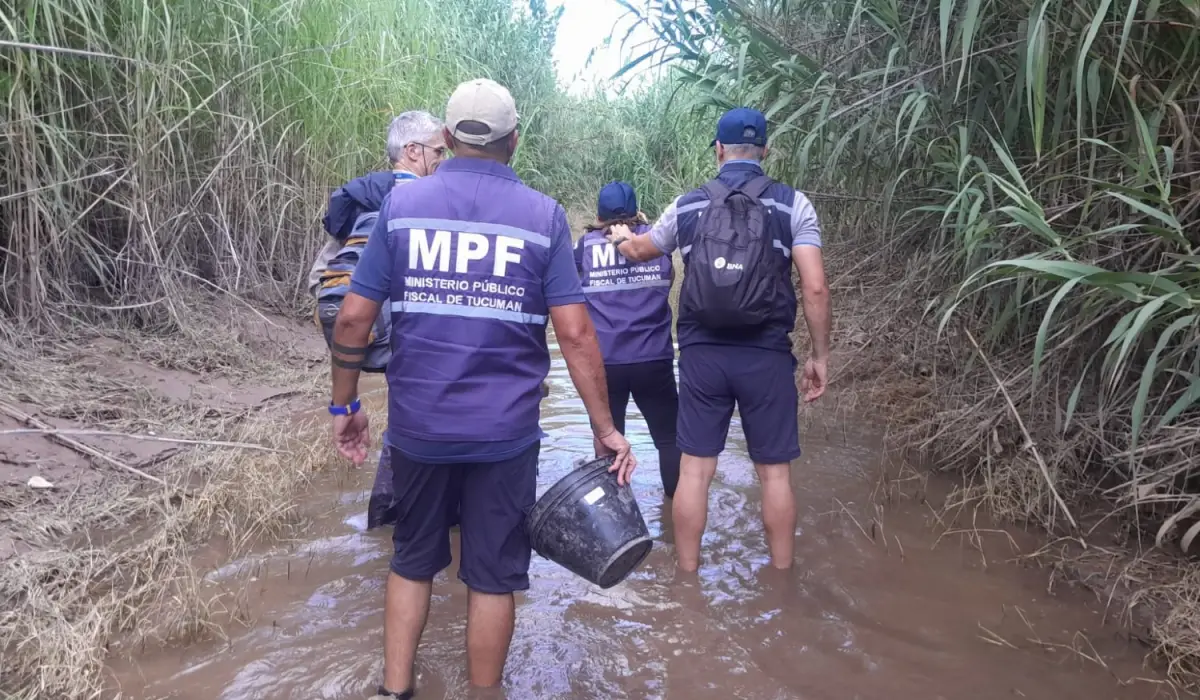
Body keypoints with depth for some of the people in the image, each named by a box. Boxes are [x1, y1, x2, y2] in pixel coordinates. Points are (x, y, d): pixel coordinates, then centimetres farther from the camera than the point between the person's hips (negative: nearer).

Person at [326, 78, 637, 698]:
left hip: (417, 426, 2)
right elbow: (575, 333, -10)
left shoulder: (402, 204, 0)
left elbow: (353, 318, -3)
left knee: (413, 560, 21)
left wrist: (344, 406, 9)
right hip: (504, 433, -1)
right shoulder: (543, 215, -4)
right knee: (493, 575, 13)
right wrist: (604, 428, -3)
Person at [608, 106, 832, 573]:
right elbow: (815, 289, -8)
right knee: (774, 472, 10)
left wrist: (621, 237, 47)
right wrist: (820, 355, 2)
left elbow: (640, 250, 24)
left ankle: (687, 576, 20)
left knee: (695, 469, 9)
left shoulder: (687, 206, 6)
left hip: (702, 354, 2)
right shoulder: (792, 204, -2)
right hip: (766, 355, -1)